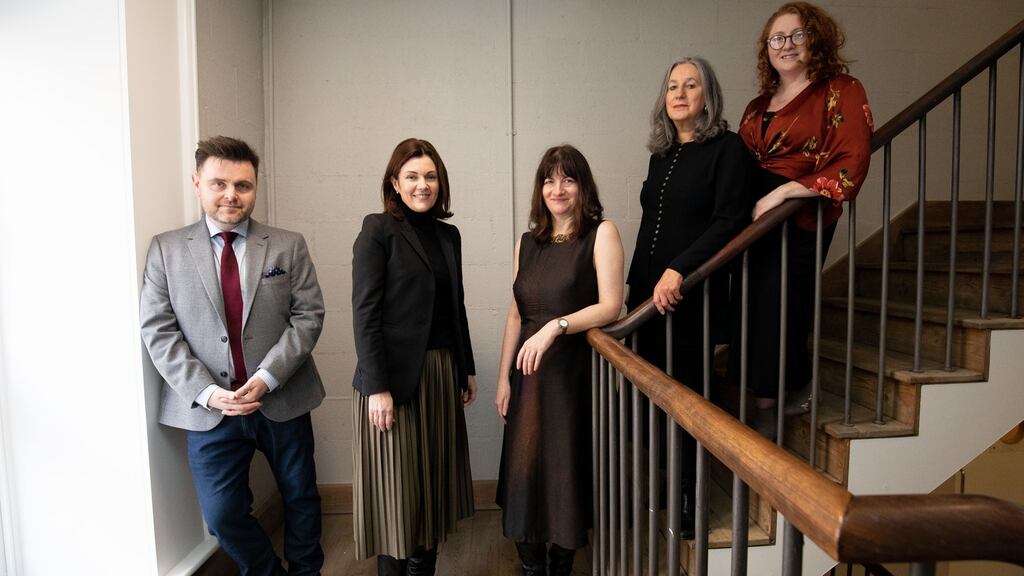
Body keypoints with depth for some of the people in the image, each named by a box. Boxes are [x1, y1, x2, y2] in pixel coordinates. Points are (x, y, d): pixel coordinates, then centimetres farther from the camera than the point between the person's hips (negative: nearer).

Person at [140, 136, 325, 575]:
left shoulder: (288, 245, 0)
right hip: (209, 408, 0)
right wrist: (207, 392, -15)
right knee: (223, 515, 8)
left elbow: (308, 315, -6)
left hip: (283, 402, 1)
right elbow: (158, 330, -4)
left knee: (300, 498, 16)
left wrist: (267, 377, -16)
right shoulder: (166, 249, 1)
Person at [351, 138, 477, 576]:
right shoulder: (378, 230, -7)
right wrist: (377, 387, -17)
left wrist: (467, 369, 14)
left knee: (434, 481, 15)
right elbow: (364, 314, -12)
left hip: (443, 376, 6)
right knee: (397, 488, 6)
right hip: (397, 376, -6)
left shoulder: (448, 235, 11)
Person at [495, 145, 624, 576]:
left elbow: (611, 306, -11)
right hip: (529, 371, 4)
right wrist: (503, 377, 7)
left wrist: (556, 326, -22)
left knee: (567, 469, 7)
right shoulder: (527, 243, 10)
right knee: (523, 468, 8)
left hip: (576, 371, -4)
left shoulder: (601, 233, -3)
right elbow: (515, 315, 10)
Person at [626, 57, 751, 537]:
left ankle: (687, 510, 18)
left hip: (691, 298, -6)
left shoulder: (727, 148, -1)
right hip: (648, 296, 6)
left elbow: (729, 221, -11)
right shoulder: (661, 155, 17)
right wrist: (637, 286, 15)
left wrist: (679, 271, -20)